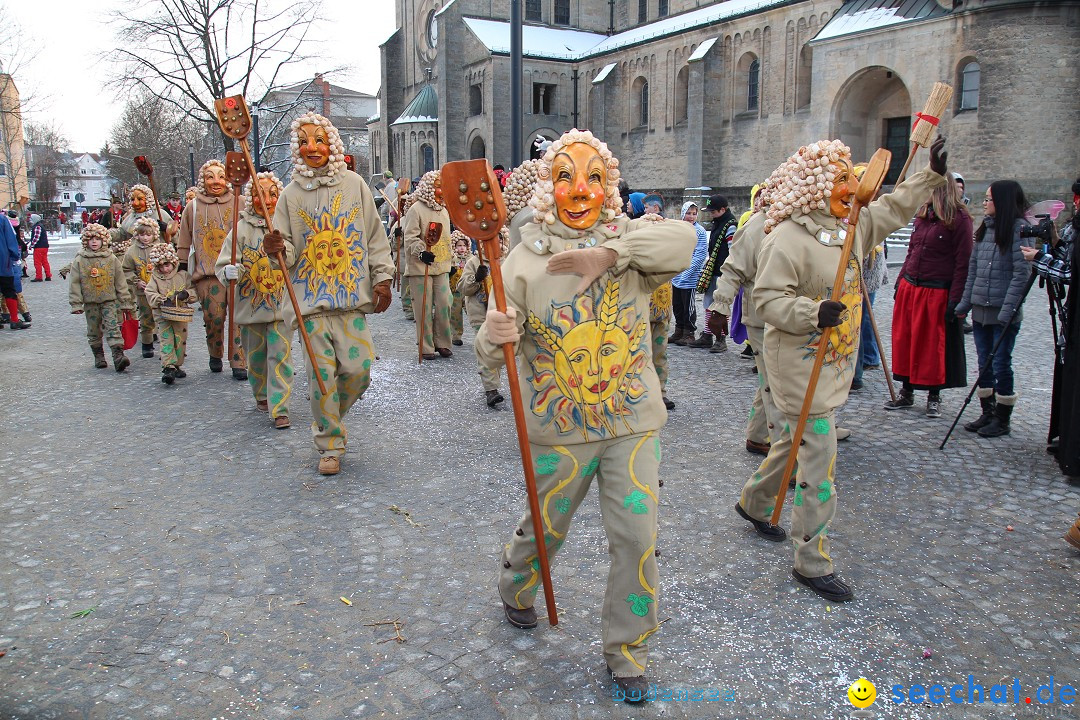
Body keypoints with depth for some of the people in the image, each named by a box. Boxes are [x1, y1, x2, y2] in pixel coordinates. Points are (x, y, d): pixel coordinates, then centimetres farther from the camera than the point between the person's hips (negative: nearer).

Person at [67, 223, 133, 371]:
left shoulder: (111, 258, 1)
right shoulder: (79, 260, 1)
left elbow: (120, 281, 4)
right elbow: (74, 283, 3)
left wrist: (125, 302, 3)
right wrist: (76, 303, -2)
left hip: (110, 300, -1)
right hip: (90, 302, 2)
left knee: (113, 328, -11)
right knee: (94, 331, 11)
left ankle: (118, 356, -18)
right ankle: (98, 356, 24)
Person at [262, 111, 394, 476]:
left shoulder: (354, 184, 5)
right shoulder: (292, 193, 5)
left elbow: (375, 237, 7)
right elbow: (289, 251, 4)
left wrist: (382, 278, 2)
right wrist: (277, 248, -19)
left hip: (352, 295, 0)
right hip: (311, 297, 0)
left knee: (357, 368, -3)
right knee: (322, 373, 0)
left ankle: (327, 420, 27)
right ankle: (330, 445, 15)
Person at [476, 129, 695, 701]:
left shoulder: (630, 238, 0)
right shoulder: (525, 259, -5)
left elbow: (681, 239, -22)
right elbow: (491, 353, -8)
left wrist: (608, 253, -27)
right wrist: (494, 337, -32)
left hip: (632, 422, 1)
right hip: (560, 429, -1)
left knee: (637, 537, 2)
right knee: (544, 528, 16)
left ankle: (626, 652, 25)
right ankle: (516, 592, 51)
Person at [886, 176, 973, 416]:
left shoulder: (959, 219, -10)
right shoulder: (922, 214, 11)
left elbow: (963, 263, -12)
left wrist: (955, 299, -16)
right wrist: (901, 280, 13)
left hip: (937, 293, -7)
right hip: (909, 288, 7)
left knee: (934, 345, 3)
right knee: (904, 341, 9)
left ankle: (934, 397, 18)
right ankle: (907, 392, 21)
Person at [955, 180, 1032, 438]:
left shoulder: (1019, 228, -10)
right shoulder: (985, 227, 11)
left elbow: (1021, 273, -15)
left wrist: (1008, 309, -20)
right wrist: (965, 302, 10)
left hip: (1004, 313, -6)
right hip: (980, 310, 7)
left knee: (1001, 365, 1)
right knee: (984, 365, 12)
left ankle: (1002, 419, 14)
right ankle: (987, 413, 24)